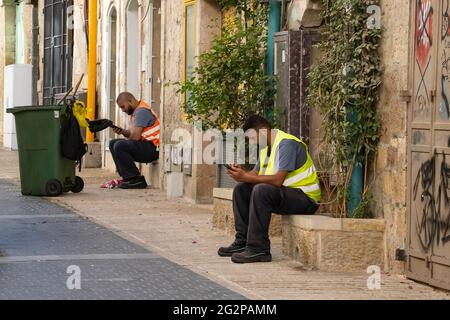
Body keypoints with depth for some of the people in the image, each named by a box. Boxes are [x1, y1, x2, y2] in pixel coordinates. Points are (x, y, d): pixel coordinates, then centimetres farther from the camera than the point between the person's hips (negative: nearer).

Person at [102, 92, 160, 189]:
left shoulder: (141, 111, -15)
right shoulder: (138, 110, 19)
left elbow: (135, 136, -21)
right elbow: (132, 133, 18)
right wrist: (122, 131, -1)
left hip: (152, 148, -11)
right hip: (144, 146, 11)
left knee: (119, 146, -25)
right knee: (113, 143, 13)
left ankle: (136, 180, -22)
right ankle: (127, 177, 5)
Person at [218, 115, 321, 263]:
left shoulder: (286, 143, -18)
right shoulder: (266, 147, 13)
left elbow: (278, 180, -26)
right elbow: (255, 174, 11)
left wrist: (246, 177, -24)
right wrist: (241, 174, -12)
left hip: (305, 198, -10)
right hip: (284, 194, 10)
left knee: (261, 190, -32)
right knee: (241, 189, 3)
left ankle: (259, 249, -31)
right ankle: (242, 241, -2)